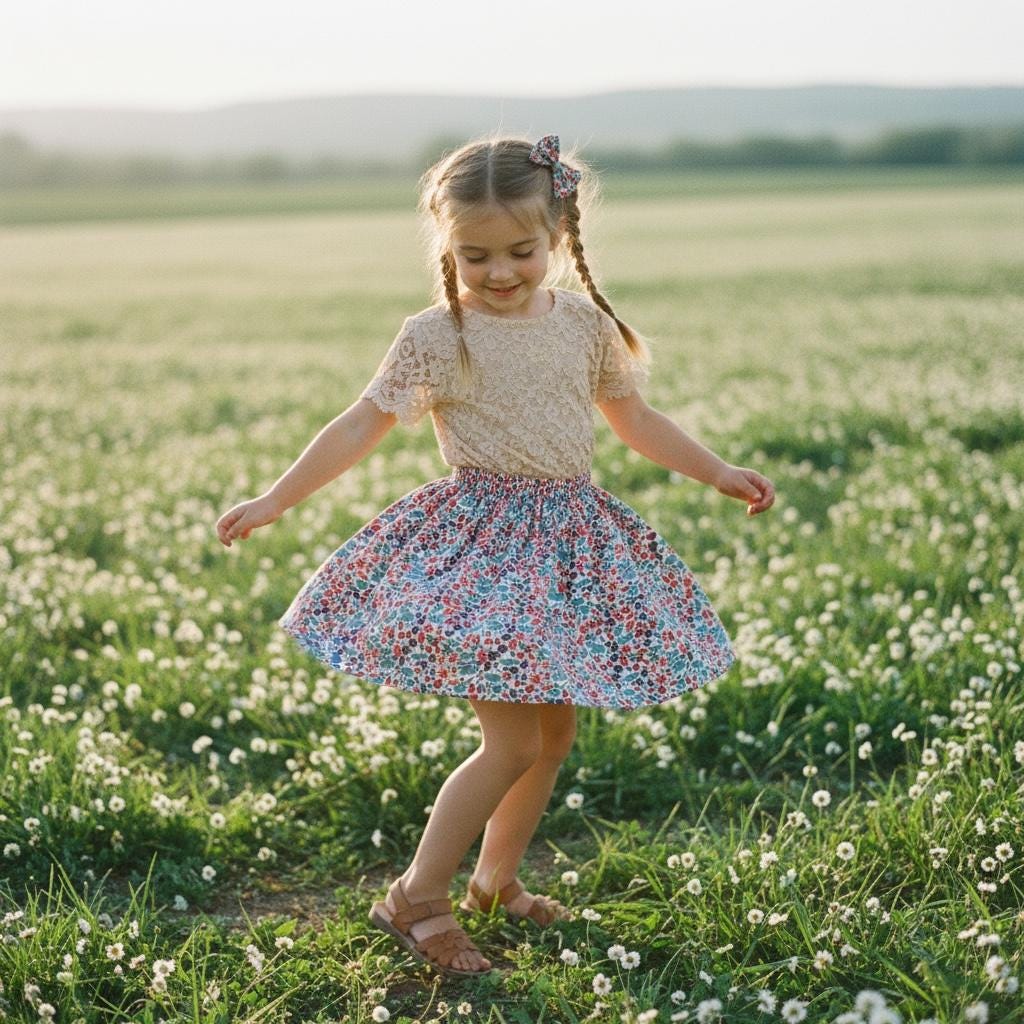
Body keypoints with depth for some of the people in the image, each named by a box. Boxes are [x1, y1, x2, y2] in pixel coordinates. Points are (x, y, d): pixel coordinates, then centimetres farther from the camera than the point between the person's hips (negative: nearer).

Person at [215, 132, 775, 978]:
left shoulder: (585, 323, 5)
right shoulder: (436, 337, -8)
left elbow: (635, 419, 17)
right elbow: (361, 428, -4)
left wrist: (719, 473, 19)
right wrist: (274, 502, -8)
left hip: (574, 541, 6)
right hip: (482, 543, -6)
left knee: (555, 732, 13)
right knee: (513, 741, -10)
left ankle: (496, 881, 30)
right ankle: (418, 898, 4)